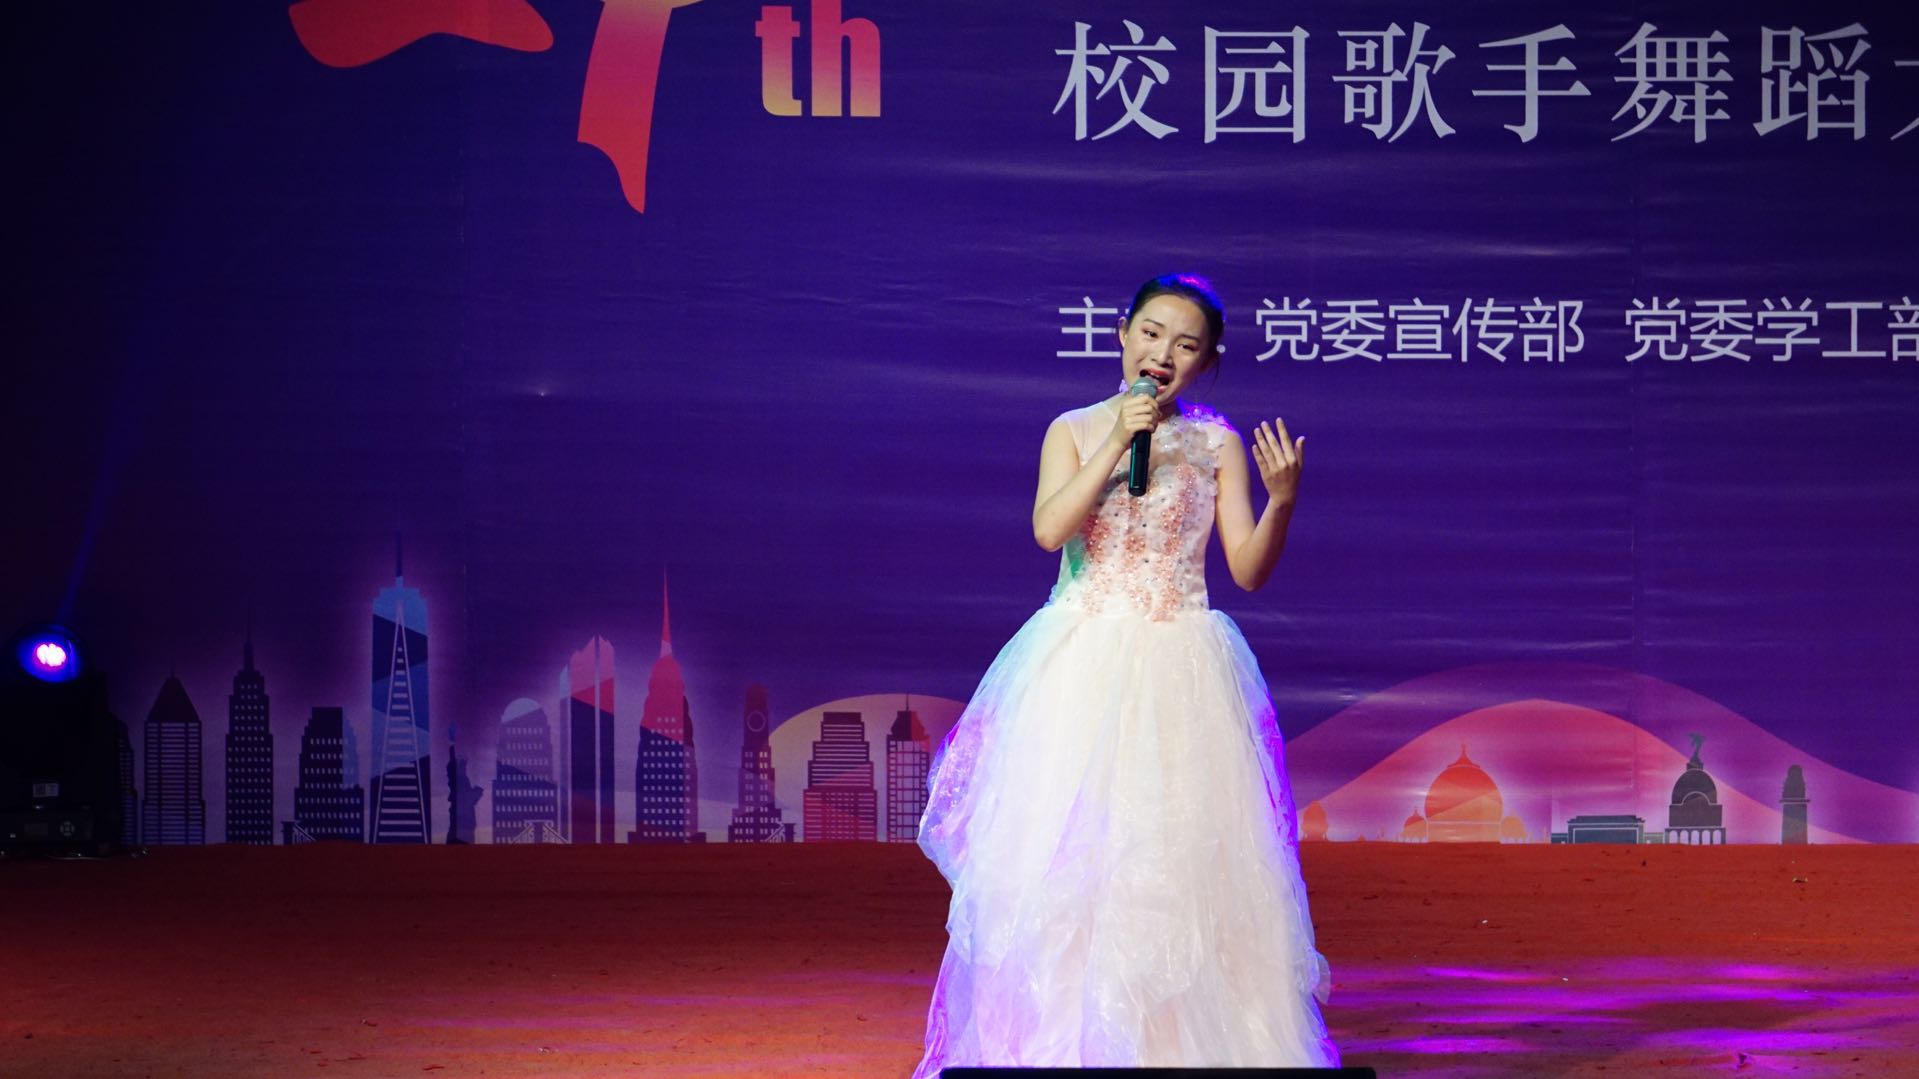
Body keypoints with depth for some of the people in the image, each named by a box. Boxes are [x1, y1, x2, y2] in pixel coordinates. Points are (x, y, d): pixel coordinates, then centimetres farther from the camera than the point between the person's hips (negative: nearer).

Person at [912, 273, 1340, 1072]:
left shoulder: (1216, 443, 4)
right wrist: (1118, 445, -15)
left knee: (1182, 852, -1)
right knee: (1068, 849, -1)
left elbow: (1248, 569, 1)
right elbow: (1050, 529, -11)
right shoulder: (1075, 431, 5)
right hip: (1083, 670, 0)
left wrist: (1281, 499, -15)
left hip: (1181, 672, 0)